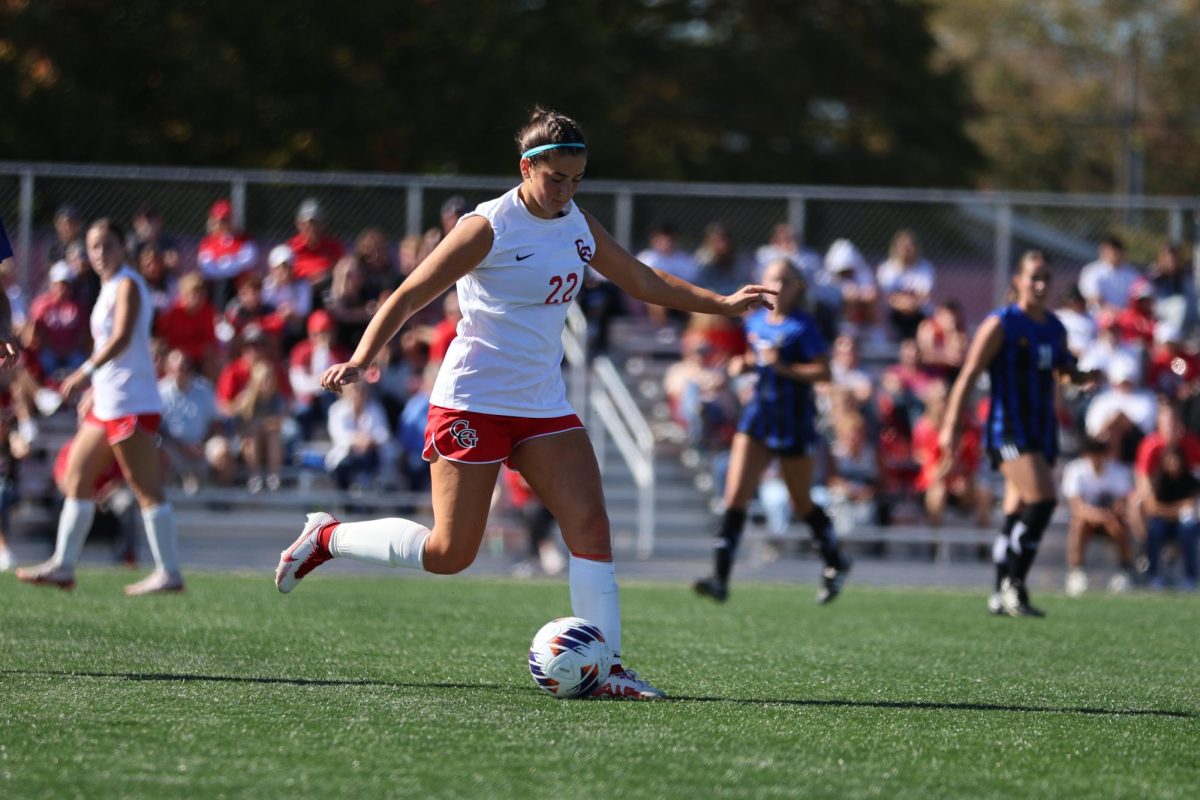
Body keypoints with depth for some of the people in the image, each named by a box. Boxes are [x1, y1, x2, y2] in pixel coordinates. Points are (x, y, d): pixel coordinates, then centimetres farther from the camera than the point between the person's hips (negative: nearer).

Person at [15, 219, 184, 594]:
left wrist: (87, 370, -31)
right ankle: (63, 566, 14)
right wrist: (94, 389, 24)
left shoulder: (127, 285, -9)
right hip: (107, 403, 10)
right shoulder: (110, 288, 18)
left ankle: (169, 573, -6)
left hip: (130, 402, -10)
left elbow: (122, 337, -23)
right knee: (76, 479, 10)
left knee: (147, 489, -8)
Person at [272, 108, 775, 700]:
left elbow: (645, 283, 21)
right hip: (474, 401, -7)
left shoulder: (577, 225, 9)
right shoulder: (488, 228, -13)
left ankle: (607, 668, -8)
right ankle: (326, 537, 15)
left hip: (543, 404, 7)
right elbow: (408, 297, -13)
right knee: (450, 553, -5)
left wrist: (724, 304, 13)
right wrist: (360, 359, -27)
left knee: (590, 523, -8)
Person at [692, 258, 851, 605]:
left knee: (801, 503, 9)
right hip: (758, 417, 5)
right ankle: (720, 578, -13)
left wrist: (783, 367, -23)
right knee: (735, 496, -9)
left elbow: (823, 371, -14)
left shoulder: (802, 326, -10)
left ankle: (836, 563, 34)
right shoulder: (755, 322, 9)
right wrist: (745, 364, 5)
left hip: (793, 423, -5)